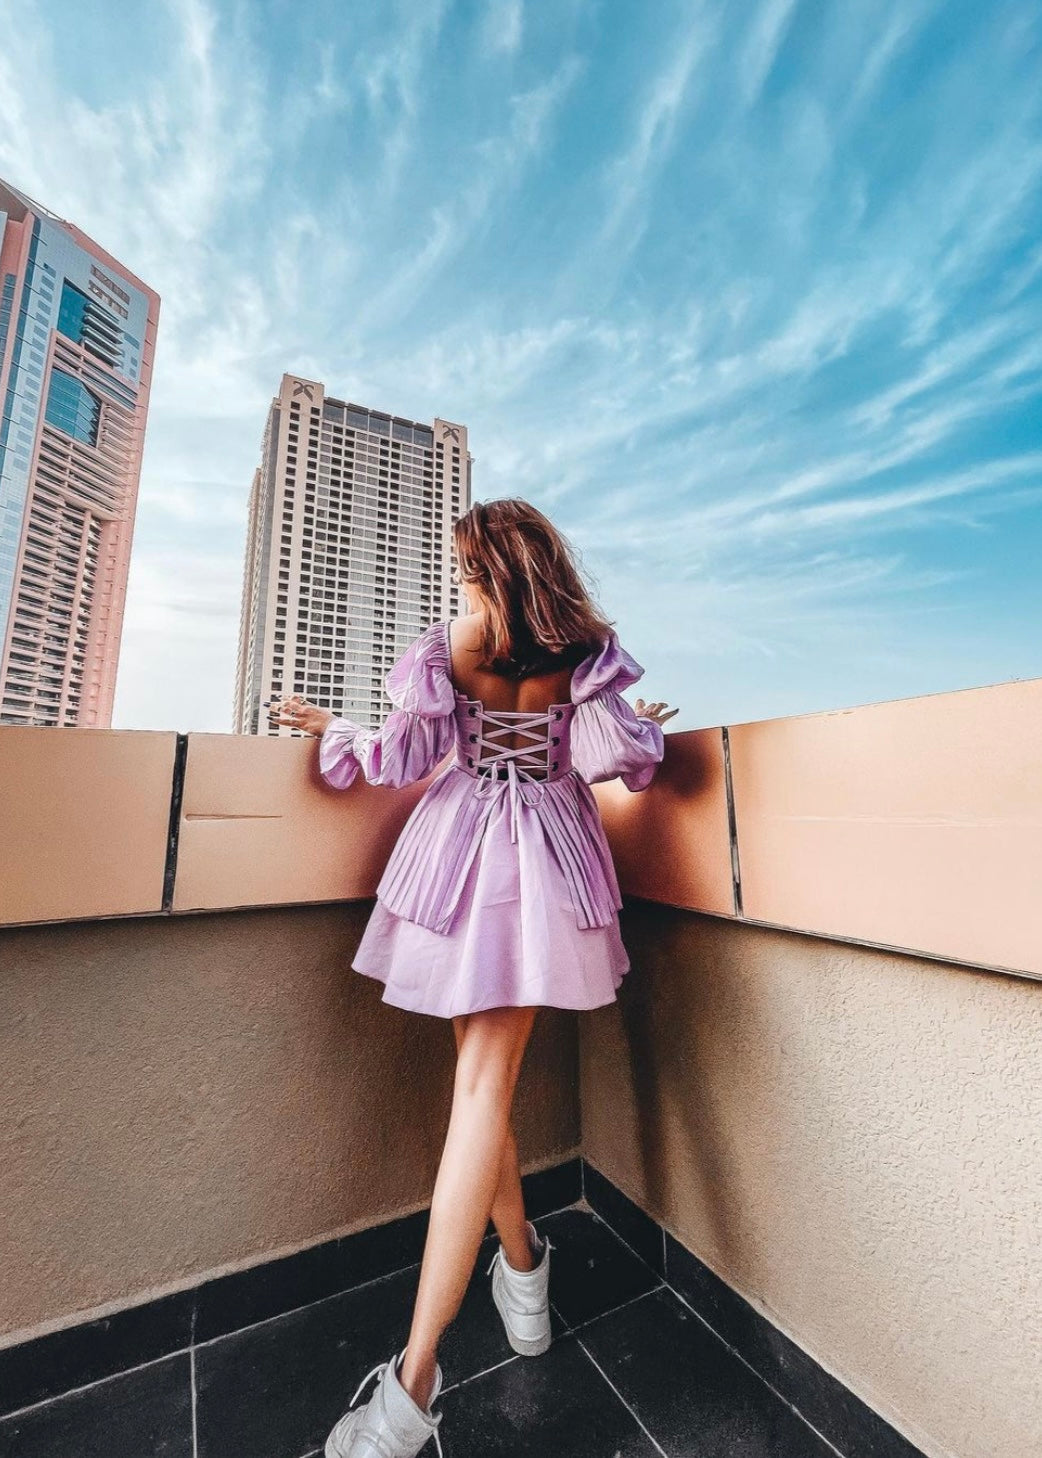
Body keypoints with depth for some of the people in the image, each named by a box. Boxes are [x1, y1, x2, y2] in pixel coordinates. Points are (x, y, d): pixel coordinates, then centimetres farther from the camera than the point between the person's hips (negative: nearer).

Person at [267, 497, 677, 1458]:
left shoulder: (448, 646, -1)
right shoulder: (587, 651, 2)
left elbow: (401, 759, -1)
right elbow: (623, 760, -3)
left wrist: (329, 728, 18)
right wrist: (648, 728, 20)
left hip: (463, 857, -1)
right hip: (543, 860, 1)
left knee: (482, 1082, 15)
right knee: (485, 1086, 5)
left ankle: (522, 1263, 29)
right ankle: (417, 1372, 16)